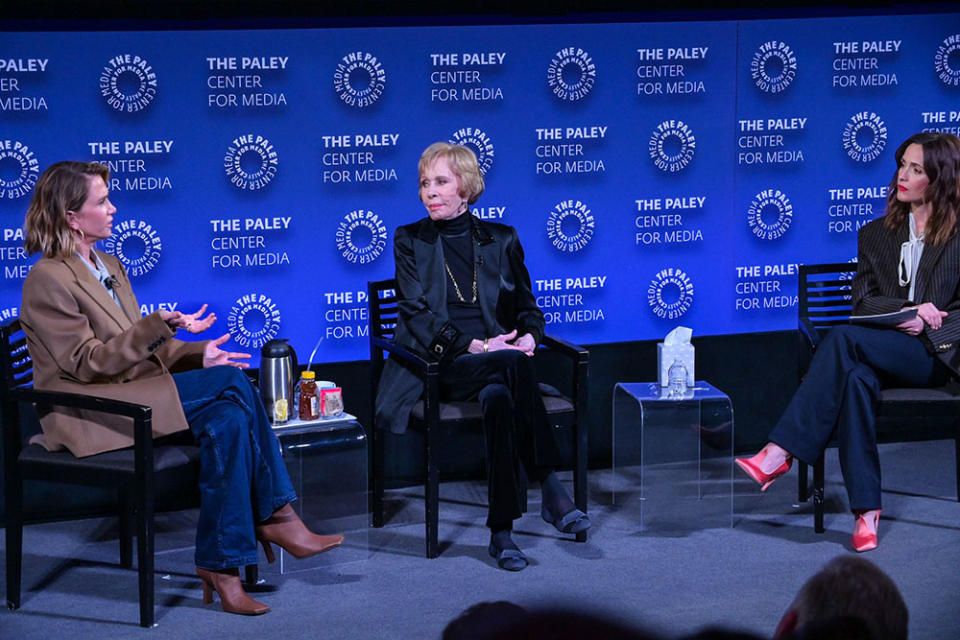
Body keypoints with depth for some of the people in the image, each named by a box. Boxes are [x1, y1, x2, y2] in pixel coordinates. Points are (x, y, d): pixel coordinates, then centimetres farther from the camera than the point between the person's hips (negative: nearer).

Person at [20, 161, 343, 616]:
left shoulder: (108, 267, 18)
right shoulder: (48, 280, -11)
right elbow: (87, 363, -17)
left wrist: (197, 355, -1)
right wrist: (162, 324, -25)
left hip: (131, 393, 8)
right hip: (88, 413, -8)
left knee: (229, 417, -21)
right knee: (230, 381, -23)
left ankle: (222, 562, -18)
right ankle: (275, 515, -15)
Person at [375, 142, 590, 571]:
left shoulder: (501, 239, 16)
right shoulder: (410, 241, 10)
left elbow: (528, 306, 16)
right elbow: (416, 314, -2)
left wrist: (529, 336, -10)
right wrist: (474, 346, -17)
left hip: (498, 358, 2)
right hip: (441, 365, -2)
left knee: (499, 398, -37)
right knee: (513, 365, -35)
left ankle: (501, 530, -36)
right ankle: (551, 491, -38)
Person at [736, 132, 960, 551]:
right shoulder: (875, 235, 19)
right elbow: (862, 302, 9)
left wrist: (924, 327, -14)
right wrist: (905, 311, -10)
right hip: (882, 353, 4)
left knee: (845, 338, -30)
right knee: (857, 379, -35)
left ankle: (781, 453, -36)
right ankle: (866, 511, -38)